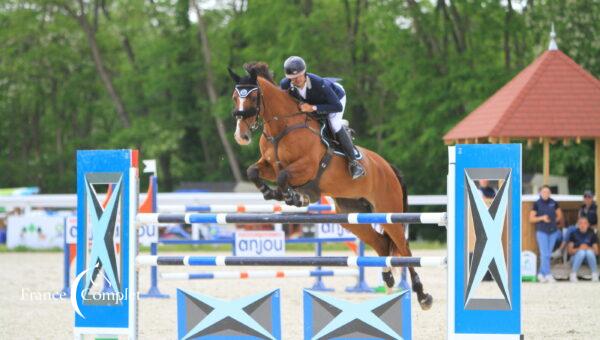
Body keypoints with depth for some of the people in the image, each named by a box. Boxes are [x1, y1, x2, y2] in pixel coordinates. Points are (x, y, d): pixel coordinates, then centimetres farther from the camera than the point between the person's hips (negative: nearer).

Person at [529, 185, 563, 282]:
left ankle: (541, 274, 16)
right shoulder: (537, 204, -3)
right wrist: (542, 218, -16)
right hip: (542, 231, -4)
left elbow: (559, 215, 17)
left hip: (553, 231, 4)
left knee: (548, 254, 7)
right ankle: (547, 274, -15)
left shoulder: (553, 203, 5)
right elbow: (531, 219, -3)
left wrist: (553, 221, 2)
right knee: (544, 254, -12)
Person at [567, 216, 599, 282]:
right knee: (581, 252, -35)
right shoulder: (574, 234, 0)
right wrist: (579, 249, -23)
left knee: (589, 252, -35)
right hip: (576, 256, 0)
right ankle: (573, 274, -24)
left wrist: (588, 248, -21)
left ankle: (595, 274, -21)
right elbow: (569, 251, -4)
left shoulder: (592, 234, 1)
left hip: (589, 258, 0)